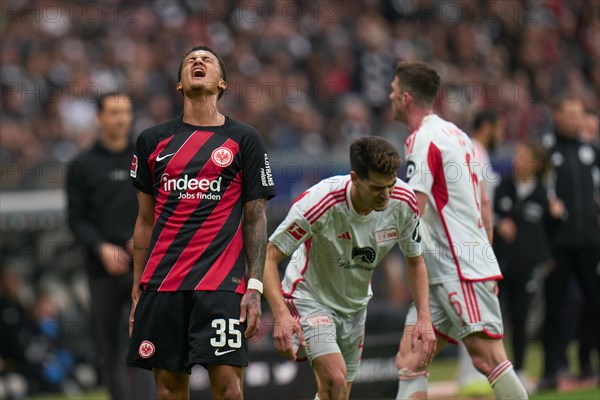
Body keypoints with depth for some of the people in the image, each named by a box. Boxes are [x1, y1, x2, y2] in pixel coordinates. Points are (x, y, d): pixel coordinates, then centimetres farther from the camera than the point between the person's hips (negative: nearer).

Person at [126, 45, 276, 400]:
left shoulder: (245, 140, 6)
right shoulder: (153, 141, 13)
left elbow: (256, 220, 4)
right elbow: (146, 222, 16)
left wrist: (254, 288, -5)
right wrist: (137, 290, 11)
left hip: (222, 283, -3)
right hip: (162, 284, 3)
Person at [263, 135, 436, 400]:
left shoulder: (403, 202, -17)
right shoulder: (320, 202, -32)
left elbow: (415, 261, 2)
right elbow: (269, 257, -26)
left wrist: (424, 318, -9)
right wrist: (281, 315, -39)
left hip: (355, 304, 6)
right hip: (310, 296, -6)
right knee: (335, 379, -26)